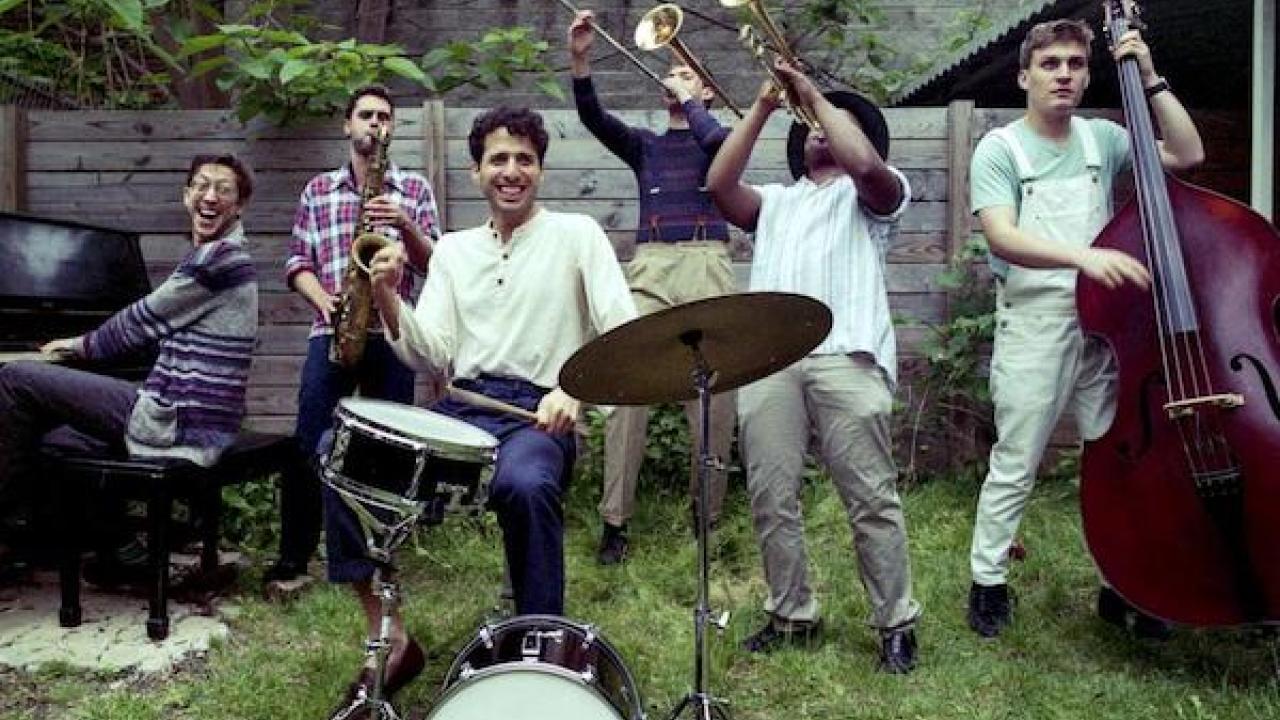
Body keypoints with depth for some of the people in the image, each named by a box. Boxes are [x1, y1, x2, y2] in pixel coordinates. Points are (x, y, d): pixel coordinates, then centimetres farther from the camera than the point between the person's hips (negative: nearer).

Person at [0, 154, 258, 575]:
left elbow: (144, 321, -7)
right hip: (201, 421, 9)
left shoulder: (223, 259, -13)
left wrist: (82, 346, 10)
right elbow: (159, 333, 23)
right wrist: (81, 346, 20)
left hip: (177, 427, -9)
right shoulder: (215, 258, 18)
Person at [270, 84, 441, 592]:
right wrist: (323, 298, -8)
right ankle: (292, 558, 7)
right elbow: (296, 262, 11)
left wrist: (406, 225, -14)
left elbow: (433, 264, 3)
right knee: (307, 446, -4)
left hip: (393, 334, -1)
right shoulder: (318, 189, 15)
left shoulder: (414, 187, 11)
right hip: (331, 332, 1)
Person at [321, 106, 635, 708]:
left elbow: (625, 335, -6)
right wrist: (388, 298, -9)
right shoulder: (453, 249, 16)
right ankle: (387, 636, -7)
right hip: (461, 408, 5)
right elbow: (431, 358, 7)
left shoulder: (576, 234, 5)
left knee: (524, 484, -38)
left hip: (538, 414, -4)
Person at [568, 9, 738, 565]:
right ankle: (614, 521, -9)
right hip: (650, 266, 2)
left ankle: (705, 515, 6)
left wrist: (688, 100, 7)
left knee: (714, 392, -6)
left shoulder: (721, 136, 17)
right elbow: (593, 117, 6)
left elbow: (717, 139, -8)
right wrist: (580, 59, -8)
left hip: (708, 266, -1)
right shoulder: (644, 145, 23)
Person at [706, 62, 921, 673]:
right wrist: (763, 105, 12)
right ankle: (792, 614, 16)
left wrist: (815, 95, 6)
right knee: (771, 498, 2)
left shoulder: (871, 194, 20)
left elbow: (867, 165, -5)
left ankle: (896, 623, 6)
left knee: (872, 498, -5)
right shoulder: (775, 201, 32)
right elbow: (718, 185, 13)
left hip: (846, 354, -4)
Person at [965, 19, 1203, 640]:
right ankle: (987, 583, 13)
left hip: (1106, 319, 4)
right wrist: (1081, 255, -30)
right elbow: (1001, 237, -15)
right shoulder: (1000, 149, -2)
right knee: (1015, 465, -1)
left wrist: (1150, 80, 2)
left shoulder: (1101, 139, 13)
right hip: (1034, 322, -4)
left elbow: (1187, 154, 6)